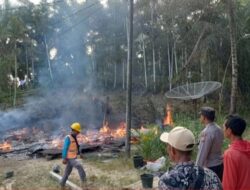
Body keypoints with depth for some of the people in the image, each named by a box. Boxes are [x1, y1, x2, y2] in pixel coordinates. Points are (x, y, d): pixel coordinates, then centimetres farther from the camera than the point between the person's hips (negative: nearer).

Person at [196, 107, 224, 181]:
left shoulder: (206, 132, -20)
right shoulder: (219, 129, 5)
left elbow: (202, 153, -20)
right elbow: (217, 147, 11)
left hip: (209, 167, -8)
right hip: (220, 164, 8)